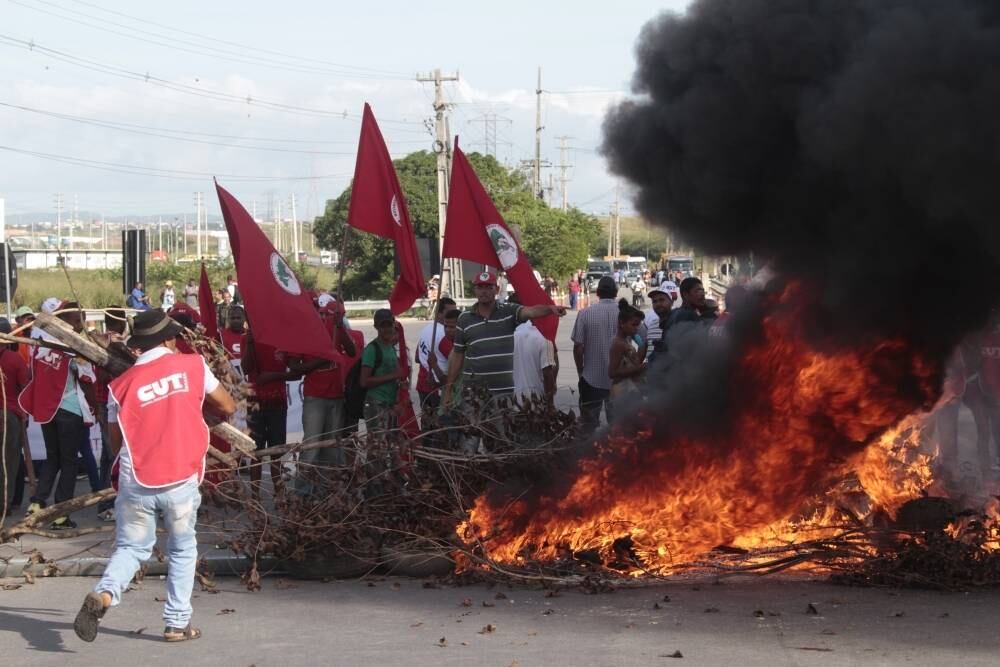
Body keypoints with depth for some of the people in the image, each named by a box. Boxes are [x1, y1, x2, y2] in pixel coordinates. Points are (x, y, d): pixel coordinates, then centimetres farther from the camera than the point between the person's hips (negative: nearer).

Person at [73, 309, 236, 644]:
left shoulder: (121, 384, 2)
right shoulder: (192, 365, 0)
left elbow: (116, 442, 8)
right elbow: (228, 407, 9)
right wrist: (200, 406, 29)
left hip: (136, 482, 1)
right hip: (181, 480, -1)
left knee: (131, 547, 13)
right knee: (182, 550, 17)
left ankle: (103, 594, -15)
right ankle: (178, 623, 16)